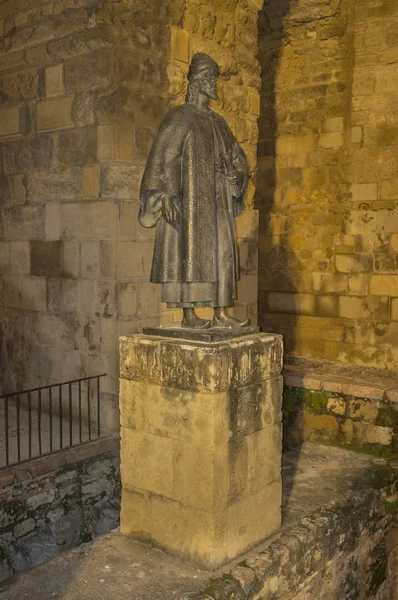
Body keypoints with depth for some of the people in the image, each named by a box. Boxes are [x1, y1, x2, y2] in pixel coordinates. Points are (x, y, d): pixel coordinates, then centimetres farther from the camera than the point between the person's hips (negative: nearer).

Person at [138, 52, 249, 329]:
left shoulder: (218, 122, 19)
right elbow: (160, 157, -10)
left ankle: (221, 314, 6)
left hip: (216, 200, 7)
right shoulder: (179, 117, -2)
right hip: (189, 197, -7)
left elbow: (238, 158, 20)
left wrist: (237, 172, -4)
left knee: (220, 253, 3)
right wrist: (163, 197, -20)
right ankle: (188, 314, -2)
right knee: (189, 252, -7)